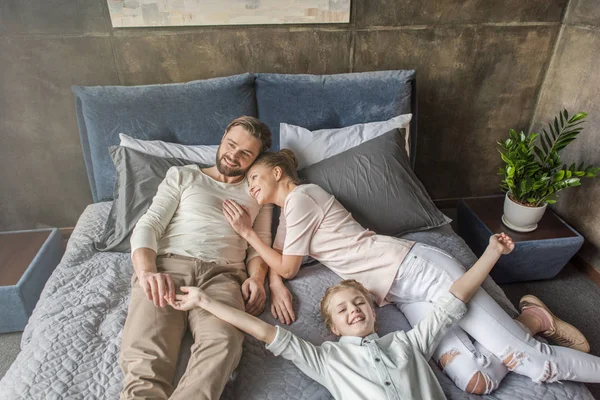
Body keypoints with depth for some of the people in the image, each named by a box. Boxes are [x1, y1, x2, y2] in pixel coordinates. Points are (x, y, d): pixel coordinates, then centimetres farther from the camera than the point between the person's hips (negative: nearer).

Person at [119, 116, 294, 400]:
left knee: (222, 343, -35)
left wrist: (256, 276, -7)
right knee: (144, 355, -31)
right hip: (167, 267, 1)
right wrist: (147, 271, -13)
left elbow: (261, 242, 17)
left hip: (222, 274, 0)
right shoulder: (182, 176, 20)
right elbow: (147, 227, 9)